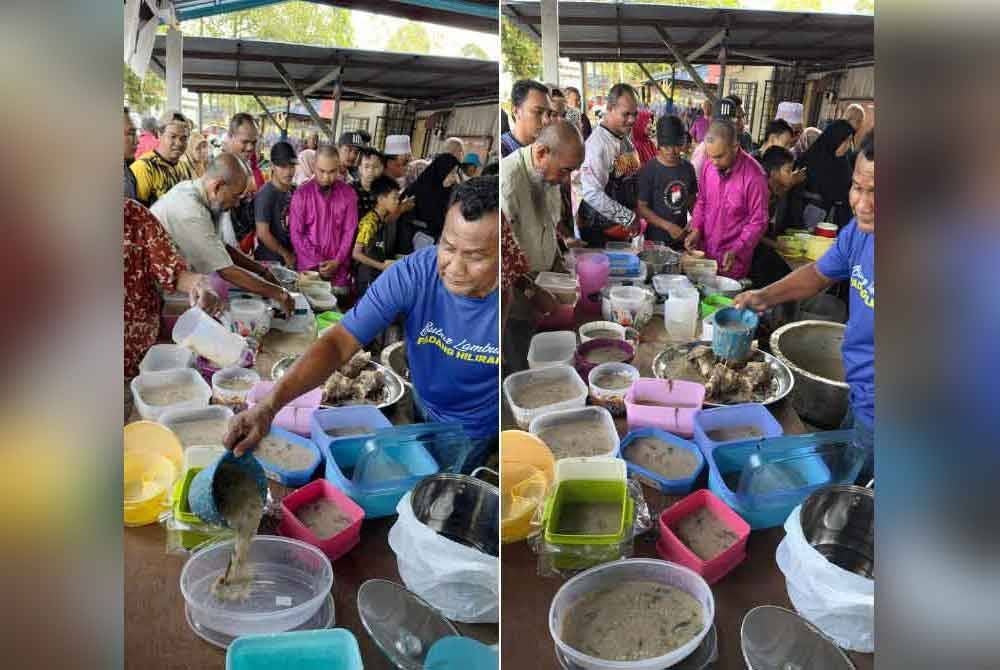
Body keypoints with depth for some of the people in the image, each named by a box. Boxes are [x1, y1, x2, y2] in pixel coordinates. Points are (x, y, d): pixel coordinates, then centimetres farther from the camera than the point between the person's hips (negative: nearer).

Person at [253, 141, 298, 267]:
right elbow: (263, 233, -19)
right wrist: (286, 255, -10)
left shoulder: (294, 191, 3)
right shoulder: (265, 195, -16)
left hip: (293, 258, 6)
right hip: (270, 261, -6)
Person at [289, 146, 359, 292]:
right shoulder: (301, 193, -2)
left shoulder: (349, 194, 1)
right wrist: (318, 262, -10)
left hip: (339, 269, 1)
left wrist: (337, 261, -9)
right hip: (308, 267, -1)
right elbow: (296, 233, -4)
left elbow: (350, 231, 0)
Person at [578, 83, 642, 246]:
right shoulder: (597, 143, -19)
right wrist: (629, 218, -20)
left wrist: (635, 217, 7)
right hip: (600, 231, -8)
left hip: (625, 228, 8)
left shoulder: (626, 140, 8)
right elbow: (592, 194, -26)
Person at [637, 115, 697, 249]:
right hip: (657, 240, -4)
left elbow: (691, 199, 15)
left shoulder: (688, 168, 3)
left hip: (682, 238, 4)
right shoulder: (649, 170, -12)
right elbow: (642, 207, -13)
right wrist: (668, 226, -21)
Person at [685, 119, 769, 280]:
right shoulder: (708, 165, -5)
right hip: (704, 251, 5)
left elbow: (758, 222, -14)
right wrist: (696, 229, -3)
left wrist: (735, 251, -22)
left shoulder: (754, 176, -20)